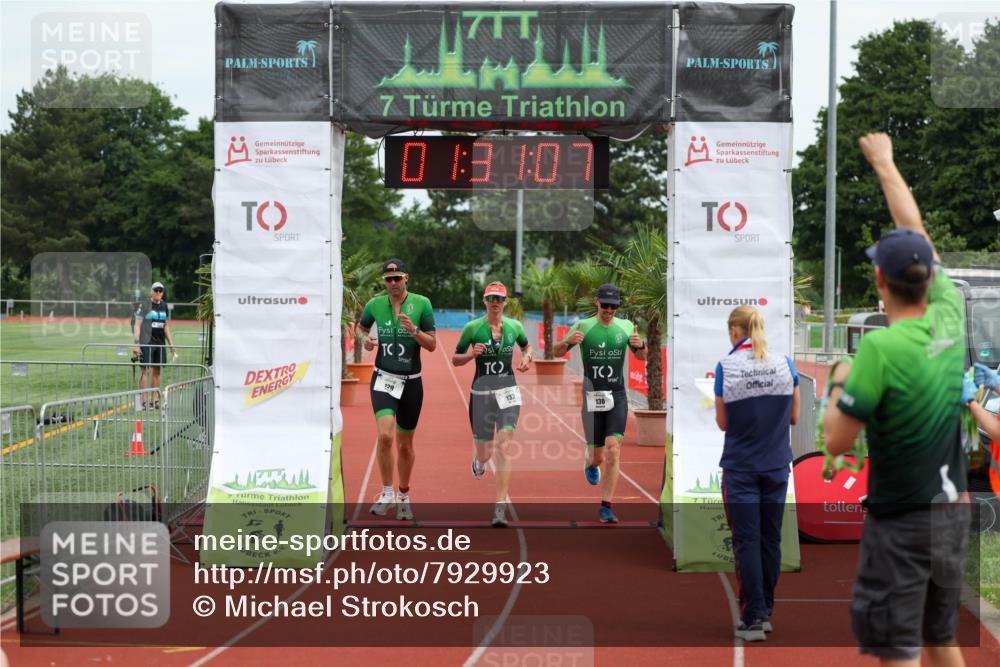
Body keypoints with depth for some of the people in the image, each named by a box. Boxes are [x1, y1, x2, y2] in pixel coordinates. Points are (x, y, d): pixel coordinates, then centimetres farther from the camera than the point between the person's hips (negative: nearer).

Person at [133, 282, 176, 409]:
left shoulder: (164, 306, 14)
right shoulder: (144, 305, -3)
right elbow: (137, 325, -6)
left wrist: (171, 344, 16)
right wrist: (137, 343, -14)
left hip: (160, 342, 6)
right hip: (147, 342, -6)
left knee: (157, 371, 8)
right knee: (146, 371, -9)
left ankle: (155, 400, 13)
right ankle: (144, 401, -8)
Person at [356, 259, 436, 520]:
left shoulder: (421, 304, -4)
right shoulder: (375, 305, 0)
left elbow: (432, 345, -3)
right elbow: (361, 328, 20)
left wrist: (414, 331, -21)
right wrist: (365, 340, -2)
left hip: (411, 383, 0)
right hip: (383, 379, 0)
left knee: (405, 444, 10)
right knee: (385, 435, -21)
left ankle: (403, 496, 30)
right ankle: (387, 493, -4)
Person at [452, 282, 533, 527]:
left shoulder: (515, 326, 3)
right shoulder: (472, 328, -3)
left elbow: (526, 346, 23)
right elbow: (455, 359, 4)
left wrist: (527, 358, 1)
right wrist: (471, 354, -16)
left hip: (508, 392, 0)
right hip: (481, 393, 0)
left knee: (503, 448, -15)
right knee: (484, 454, 9)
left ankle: (500, 508, -14)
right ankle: (478, 461, 51)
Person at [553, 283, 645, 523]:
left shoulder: (626, 326, 3)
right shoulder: (584, 326, -4)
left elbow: (641, 357, 15)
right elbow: (556, 352, -1)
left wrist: (640, 345, -10)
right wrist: (568, 341, -24)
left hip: (617, 397, 1)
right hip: (592, 397, -1)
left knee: (613, 450, -15)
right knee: (598, 457, 5)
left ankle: (606, 506, -8)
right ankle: (591, 464, 45)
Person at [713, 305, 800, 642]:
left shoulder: (726, 368, -10)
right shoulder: (785, 365, -2)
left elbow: (723, 422, -3)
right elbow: (794, 417, 6)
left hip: (740, 467, -3)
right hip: (776, 465, 3)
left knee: (746, 541, 1)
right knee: (771, 539, 13)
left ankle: (753, 619, -3)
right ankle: (765, 611, 21)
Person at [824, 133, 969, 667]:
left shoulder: (881, 347, -20)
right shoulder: (950, 317, -2)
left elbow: (836, 442, -15)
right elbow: (917, 231, 12)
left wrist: (840, 385, 3)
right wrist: (885, 164, 24)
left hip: (902, 522, -7)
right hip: (954, 511, 7)